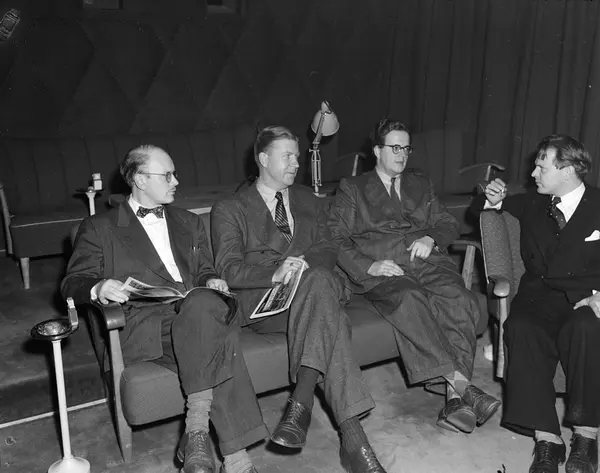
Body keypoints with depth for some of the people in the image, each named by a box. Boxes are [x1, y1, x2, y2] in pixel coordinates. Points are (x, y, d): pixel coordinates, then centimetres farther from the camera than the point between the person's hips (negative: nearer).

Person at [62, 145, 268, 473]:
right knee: (221, 342, -34)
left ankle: (196, 430, -31)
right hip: (143, 324, -4)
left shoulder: (189, 223, 27)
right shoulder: (99, 228, 14)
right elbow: (72, 283, 7)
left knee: (205, 302, -36)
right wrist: (97, 287, -18)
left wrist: (210, 282, 0)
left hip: (195, 311, 4)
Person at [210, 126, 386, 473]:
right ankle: (352, 435, -40)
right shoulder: (229, 210, 12)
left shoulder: (310, 202, 26)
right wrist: (275, 274, -21)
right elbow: (229, 269, -1)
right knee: (330, 319, -35)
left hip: (316, 286, 3)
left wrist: (303, 264, -12)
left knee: (318, 279, -37)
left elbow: (328, 252, 13)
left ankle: (302, 402, -43)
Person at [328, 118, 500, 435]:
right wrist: (368, 266, -12)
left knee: (460, 301, -29)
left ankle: (454, 399, -34)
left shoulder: (420, 184, 29)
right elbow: (335, 239, 4)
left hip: (427, 261, 3)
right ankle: (462, 385, -37)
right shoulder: (352, 189, 16)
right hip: (380, 270, -3)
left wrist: (431, 238, 1)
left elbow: (448, 224, 25)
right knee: (410, 299, -37)